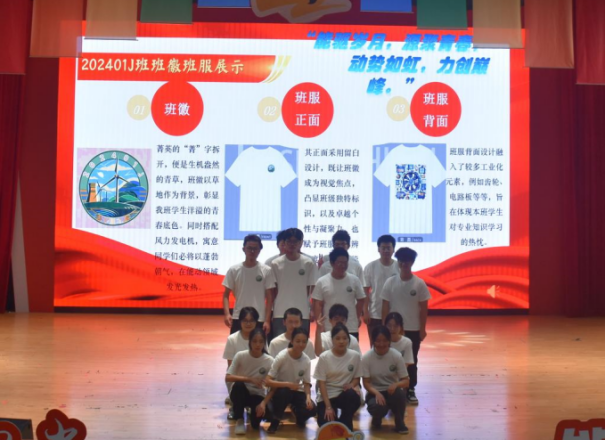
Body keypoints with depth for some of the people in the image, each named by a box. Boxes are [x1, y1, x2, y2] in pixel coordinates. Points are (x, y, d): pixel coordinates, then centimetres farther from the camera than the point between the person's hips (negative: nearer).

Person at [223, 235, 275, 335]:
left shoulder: (266, 271, -1)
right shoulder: (233, 270, 1)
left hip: (259, 320, -1)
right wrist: (227, 314, -11)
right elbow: (226, 295, 5)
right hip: (238, 319, 1)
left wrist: (267, 320, -5)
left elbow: (269, 298, 1)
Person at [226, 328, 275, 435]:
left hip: (257, 395, 0)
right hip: (241, 392, 0)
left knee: (256, 423, -26)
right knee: (238, 385, -36)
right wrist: (250, 379, -29)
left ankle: (251, 410, 12)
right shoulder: (240, 356, -14)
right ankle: (239, 420, -14)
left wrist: (263, 403, -25)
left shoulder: (269, 361, -12)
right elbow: (228, 377, -19)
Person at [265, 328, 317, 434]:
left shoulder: (307, 361, -11)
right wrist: (288, 384, -36)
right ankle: (275, 421, -12)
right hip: (281, 390, -3)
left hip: (296, 391, 3)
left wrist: (308, 396, -28)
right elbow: (268, 382, -24)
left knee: (311, 409, -24)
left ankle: (297, 413, 13)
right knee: (285, 392, -38)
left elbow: (306, 384, -7)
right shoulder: (281, 357, -23)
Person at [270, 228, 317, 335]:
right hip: (280, 314, 0)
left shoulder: (309, 263, 1)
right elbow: (273, 290, 5)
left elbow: (311, 290, 5)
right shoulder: (275, 264, 2)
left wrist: (313, 310, 0)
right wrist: (271, 311, 2)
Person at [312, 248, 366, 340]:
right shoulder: (322, 282, -2)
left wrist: (357, 318, 2)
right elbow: (317, 304, -1)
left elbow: (361, 300, 9)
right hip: (328, 328, -1)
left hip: (351, 328, 1)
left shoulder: (354, 280, 1)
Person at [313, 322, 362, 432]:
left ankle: (344, 426, -11)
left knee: (353, 395, -35)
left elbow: (356, 378, 6)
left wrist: (351, 385, -19)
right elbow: (321, 383, -8)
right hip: (327, 396, -1)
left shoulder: (355, 356, -4)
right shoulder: (324, 357, -8)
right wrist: (328, 406, -14)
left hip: (345, 395, 1)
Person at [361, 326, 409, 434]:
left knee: (399, 393, -35)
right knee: (377, 408, -34)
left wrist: (396, 385, -32)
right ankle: (377, 419, 7)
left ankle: (399, 422, -6)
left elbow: (406, 381, -10)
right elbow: (366, 383, -10)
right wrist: (377, 393, -29)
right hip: (374, 392, -1)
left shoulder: (396, 356, -12)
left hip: (392, 391, 1)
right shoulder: (366, 358, -13)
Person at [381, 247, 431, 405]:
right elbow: (385, 307, 0)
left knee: (411, 361, 8)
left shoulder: (419, 284, -4)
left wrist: (422, 329, -1)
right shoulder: (390, 282, -3)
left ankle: (410, 391, 19)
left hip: (413, 329, 0)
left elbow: (424, 308, 0)